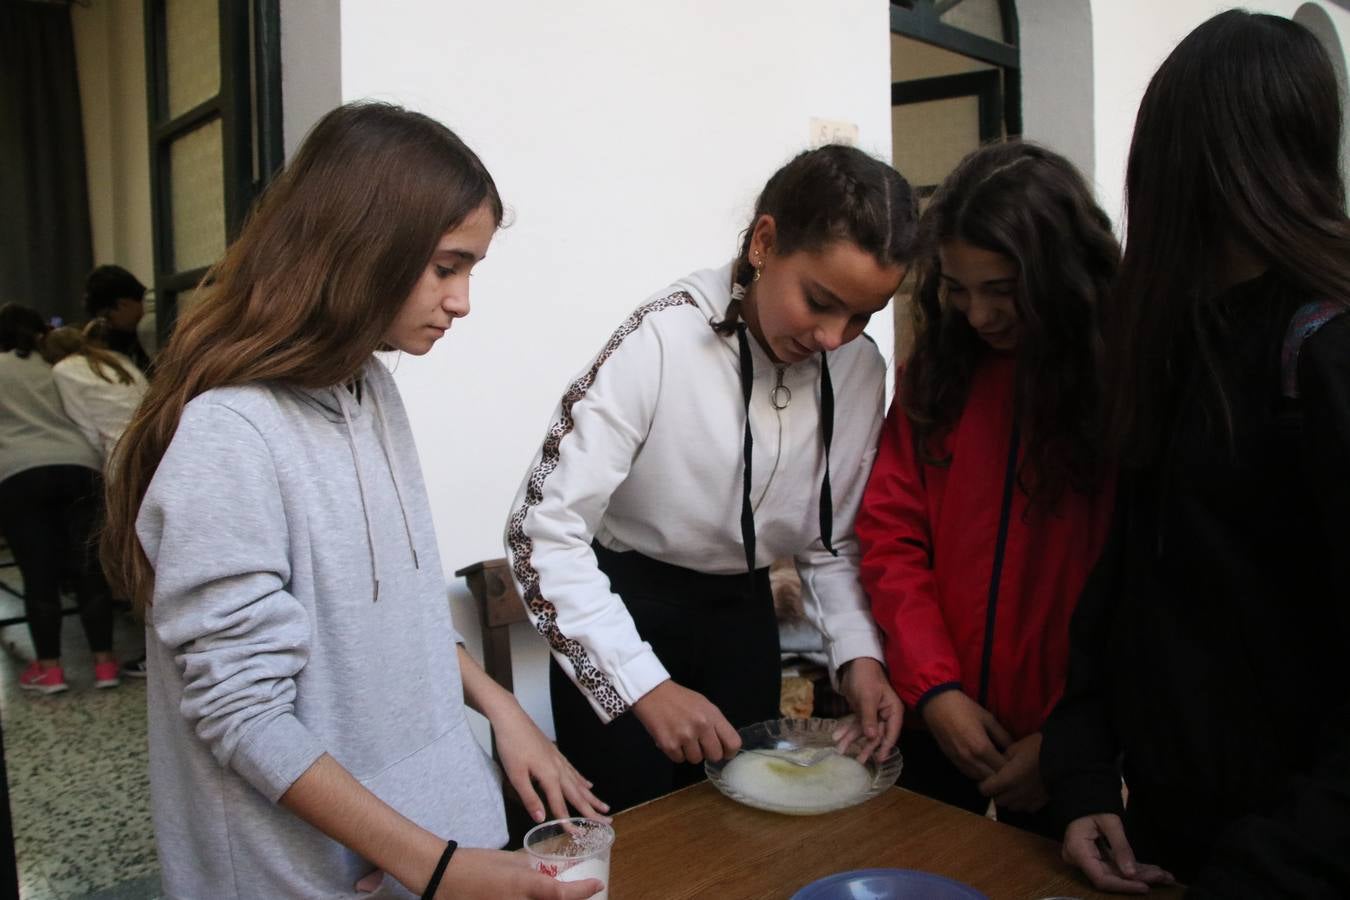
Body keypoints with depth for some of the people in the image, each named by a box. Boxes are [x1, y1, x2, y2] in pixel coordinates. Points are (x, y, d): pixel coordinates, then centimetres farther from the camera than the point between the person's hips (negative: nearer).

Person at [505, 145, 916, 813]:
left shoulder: (860, 371, -7)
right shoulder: (663, 339, -24)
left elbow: (831, 542, 4)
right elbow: (543, 530, -25)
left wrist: (858, 651, -10)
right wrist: (647, 685, -28)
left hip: (743, 617, 5)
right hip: (620, 614, -4)